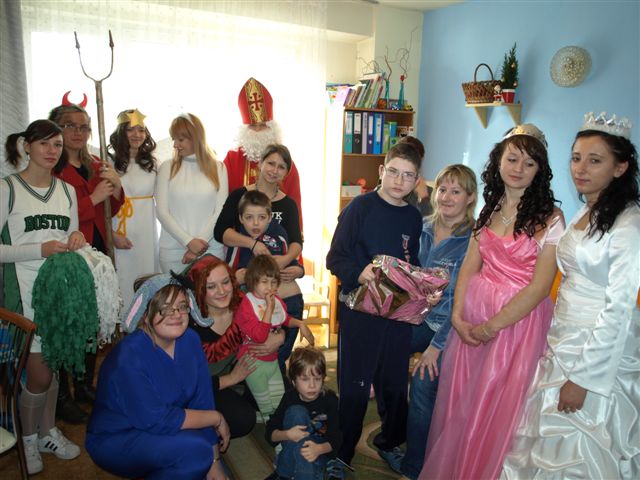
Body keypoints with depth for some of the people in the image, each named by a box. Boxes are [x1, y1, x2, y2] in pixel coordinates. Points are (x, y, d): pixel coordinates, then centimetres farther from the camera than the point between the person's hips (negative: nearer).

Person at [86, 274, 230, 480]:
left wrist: (213, 461, -9)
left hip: (159, 433, 6)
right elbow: (157, 420, -29)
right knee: (194, 449, -26)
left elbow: (202, 400, -7)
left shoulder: (190, 340, -8)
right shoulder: (130, 356, -27)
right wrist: (216, 418, -19)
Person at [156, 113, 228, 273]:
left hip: (210, 249, 0)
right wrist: (188, 241, -12)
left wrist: (201, 240, -11)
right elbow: (162, 212, -2)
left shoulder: (218, 168, 5)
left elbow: (220, 212, 0)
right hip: (173, 251, 0)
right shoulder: (167, 168, 4)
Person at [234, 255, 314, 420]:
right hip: (254, 362, -6)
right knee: (267, 408, 8)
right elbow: (259, 336, -31)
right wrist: (269, 309, -32)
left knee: (281, 404, 17)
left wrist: (300, 324, 5)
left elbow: (285, 319, 23)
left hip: (273, 360, 7)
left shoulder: (277, 301, 1)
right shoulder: (246, 305, -22)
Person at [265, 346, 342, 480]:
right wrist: (286, 435, -32)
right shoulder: (290, 397, -9)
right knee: (297, 412, -28)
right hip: (294, 450, 2)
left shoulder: (330, 398, -13)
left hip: (322, 449, -2)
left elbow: (335, 438, -17)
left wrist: (319, 449, -39)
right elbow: (269, 433, -9)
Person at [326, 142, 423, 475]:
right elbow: (335, 258, -11)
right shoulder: (360, 207, -8)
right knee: (354, 388, 5)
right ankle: (342, 454, 27)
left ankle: (389, 442, 42)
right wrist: (358, 274, -28)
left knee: (396, 385, 16)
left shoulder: (414, 218, 7)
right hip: (359, 310, -5)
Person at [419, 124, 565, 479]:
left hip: (518, 320, -5)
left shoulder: (549, 218, -9)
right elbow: (469, 267, 4)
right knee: (460, 403, 16)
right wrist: (458, 315, -7)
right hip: (472, 318, 5)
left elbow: (539, 286, -14)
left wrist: (492, 326, -15)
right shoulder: (489, 209, 8)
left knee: (497, 411, 7)